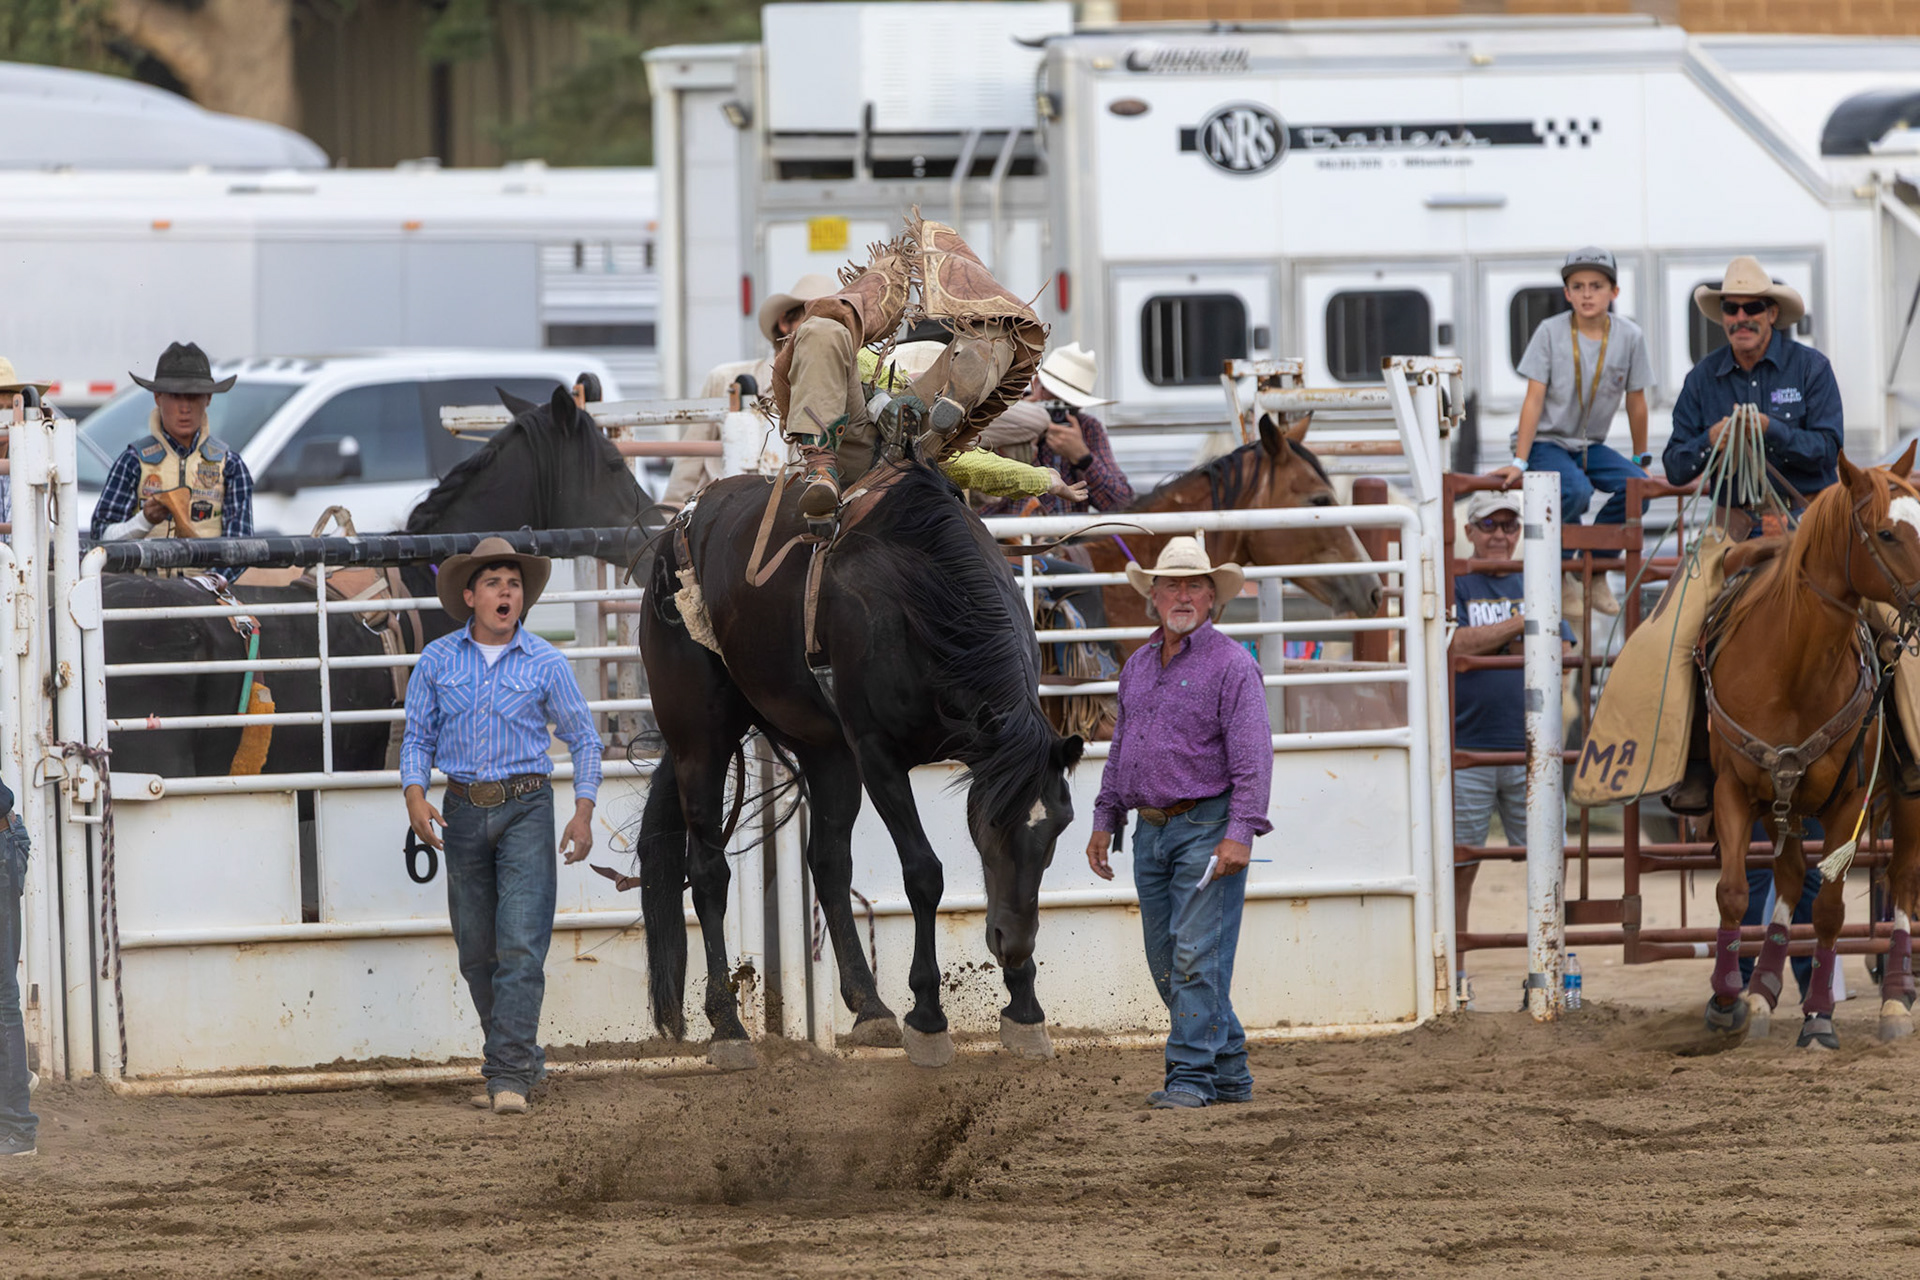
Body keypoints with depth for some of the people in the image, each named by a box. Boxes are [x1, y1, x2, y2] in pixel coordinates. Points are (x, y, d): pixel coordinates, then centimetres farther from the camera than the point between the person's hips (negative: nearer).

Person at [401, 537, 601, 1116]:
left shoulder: (545, 664, -2)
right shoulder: (438, 661, 3)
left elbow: (583, 740, 6)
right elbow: (417, 736, 9)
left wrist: (584, 812, -4)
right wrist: (415, 796, -8)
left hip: (526, 808, -3)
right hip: (464, 809, 3)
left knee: (520, 948, -13)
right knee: (477, 953, 8)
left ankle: (509, 1077, -15)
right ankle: (523, 1060, 24)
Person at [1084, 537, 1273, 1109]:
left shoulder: (1231, 665, -7)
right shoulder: (1138, 667, 15)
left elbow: (1253, 757, -13)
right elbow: (1120, 752, 24)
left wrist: (1240, 833, -21)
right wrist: (1104, 821, 18)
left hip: (1206, 828, -8)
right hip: (1151, 831, 8)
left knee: (1197, 955, -11)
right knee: (1166, 962, 9)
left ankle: (1192, 1075, -9)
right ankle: (1230, 1071, 17)